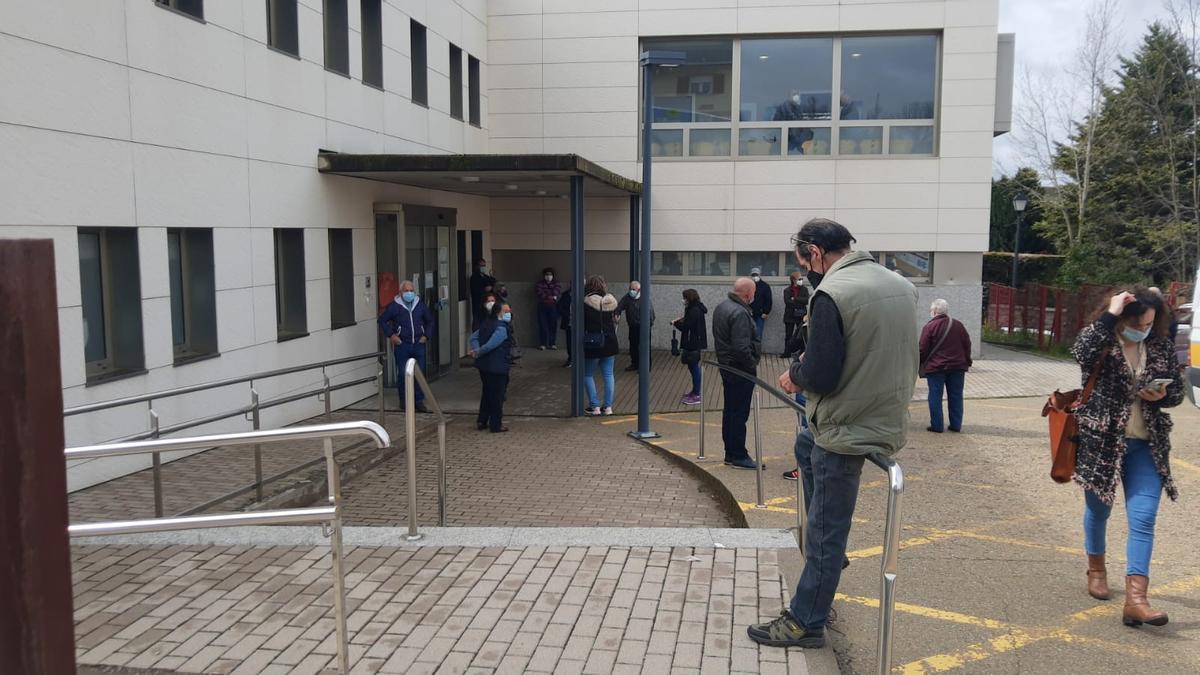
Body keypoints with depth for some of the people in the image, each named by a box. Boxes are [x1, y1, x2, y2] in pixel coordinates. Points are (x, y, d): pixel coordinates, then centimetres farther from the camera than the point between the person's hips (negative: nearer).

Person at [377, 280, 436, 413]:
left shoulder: (421, 305, 8)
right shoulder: (394, 306, -2)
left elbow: (430, 321, 21)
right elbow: (382, 320, 4)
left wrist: (426, 335, 10)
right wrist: (391, 335, -3)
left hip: (418, 344, 3)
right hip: (401, 345, -3)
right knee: (402, 373, 2)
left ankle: (419, 401, 8)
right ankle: (404, 401, 15)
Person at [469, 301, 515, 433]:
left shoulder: (487, 324, 9)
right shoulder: (502, 328, -19)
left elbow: (473, 337, 10)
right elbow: (491, 345, -25)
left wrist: (477, 351, -4)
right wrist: (478, 353, -9)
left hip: (483, 365, 9)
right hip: (497, 367, -9)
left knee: (487, 393, 20)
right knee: (497, 395, 3)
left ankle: (481, 422, 26)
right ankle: (496, 425, 9)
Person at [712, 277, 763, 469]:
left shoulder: (722, 307, 10)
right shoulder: (740, 313, -22)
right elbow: (741, 347, -29)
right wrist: (753, 367, -16)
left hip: (726, 365, 10)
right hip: (740, 369, -10)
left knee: (730, 411, 16)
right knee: (739, 413, -4)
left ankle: (731, 452, 25)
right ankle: (739, 457, 2)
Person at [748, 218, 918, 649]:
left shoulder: (831, 293, -21)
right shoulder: (900, 285, 6)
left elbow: (821, 375, -23)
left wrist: (795, 375, -1)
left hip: (849, 431, -9)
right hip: (890, 416, 9)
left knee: (825, 532, 3)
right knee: (806, 445, 33)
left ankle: (804, 624, 17)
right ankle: (826, 548, 38)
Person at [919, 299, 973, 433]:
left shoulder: (929, 326, -9)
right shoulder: (958, 325, 5)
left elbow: (923, 349, -9)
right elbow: (967, 345, 9)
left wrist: (921, 363, 4)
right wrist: (967, 362, 18)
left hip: (935, 368, -4)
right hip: (957, 367, 4)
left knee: (935, 397, 2)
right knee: (955, 396, 11)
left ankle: (936, 426, 2)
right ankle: (956, 425, 14)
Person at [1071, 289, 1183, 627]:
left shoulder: (1162, 347, 3)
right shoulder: (1100, 338, -8)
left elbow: (1178, 390, 11)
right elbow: (1082, 353, -32)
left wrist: (1162, 397, -11)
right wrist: (1110, 316, -28)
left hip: (1145, 446, 3)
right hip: (1101, 441, -2)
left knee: (1143, 519, -7)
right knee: (1098, 510, 15)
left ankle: (1135, 599, -8)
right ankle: (1096, 568, 40)